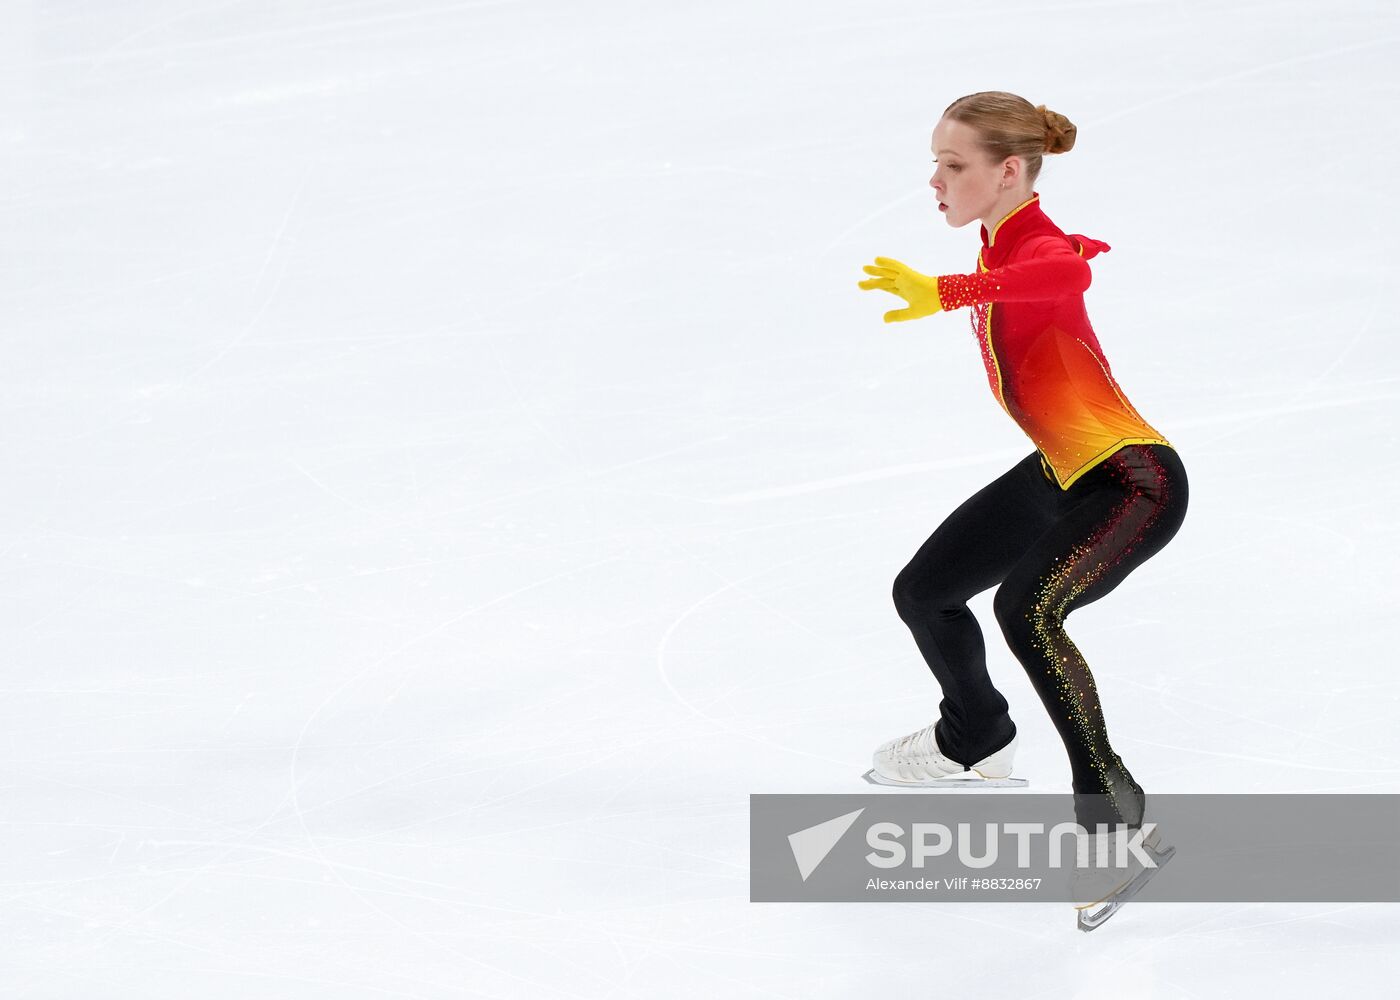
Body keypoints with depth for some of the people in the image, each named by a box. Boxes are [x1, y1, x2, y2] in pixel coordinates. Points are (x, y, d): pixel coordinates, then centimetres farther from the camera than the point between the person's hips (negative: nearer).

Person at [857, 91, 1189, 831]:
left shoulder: (1039, 250, -25)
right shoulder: (1004, 246, 1)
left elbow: (1067, 272, -53)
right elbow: (1088, 252, 24)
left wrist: (945, 293, -65)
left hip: (1135, 483, -10)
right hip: (1059, 473, 10)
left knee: (1025, 609, -35)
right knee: (923, 591, 20)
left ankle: (1110, 810, -27)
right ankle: (975, 737, 48)